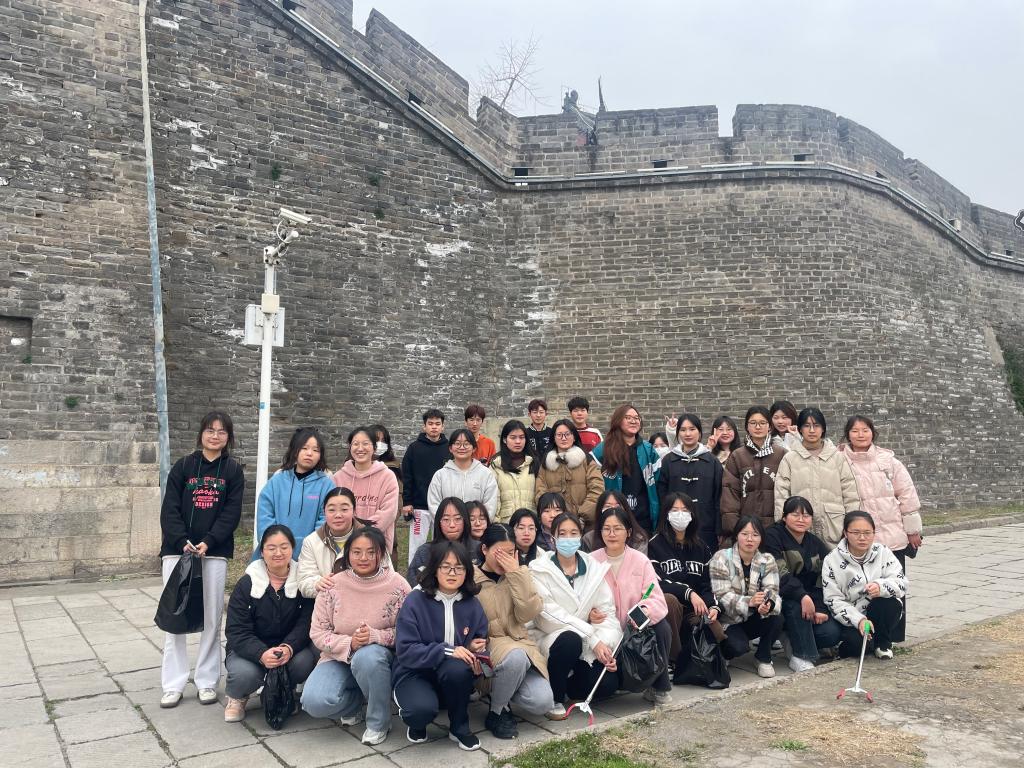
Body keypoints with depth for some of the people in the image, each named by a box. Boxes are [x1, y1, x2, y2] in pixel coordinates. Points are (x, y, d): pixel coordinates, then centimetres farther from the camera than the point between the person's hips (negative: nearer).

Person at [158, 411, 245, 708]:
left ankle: (207, 681, 14)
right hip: (177, 550, 0)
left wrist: (208, 543, -15)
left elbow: (232, 513, -2)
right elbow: (169, 509, -1)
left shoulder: (233, 471, 5)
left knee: (211, 617, 3)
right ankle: (173, 684, 10)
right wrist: (183, 542, -15)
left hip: (215, 552, 0)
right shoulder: (183, 466, 5)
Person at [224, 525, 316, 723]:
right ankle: (237, 698, 8)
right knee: (244, 674, -33)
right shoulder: (247, 584, -5)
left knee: (305, 662, -31)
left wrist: (289, 647, -34)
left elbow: (306, 623, -12)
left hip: (291, 649, 1)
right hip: (250, 650, 0)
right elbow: (236, 631, -12)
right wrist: (261, 654, -31)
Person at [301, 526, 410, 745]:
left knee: (367, 657, -38)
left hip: (380, 655, -2)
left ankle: (379, 722, -11)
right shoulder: (333, 585, -7)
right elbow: (317, 633, -5)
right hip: (339, 657, 2)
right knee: (314, 702, -25)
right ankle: (356, 701, 11)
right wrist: (349, 644, -22)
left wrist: (375, 636, -28)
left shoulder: (397, 585, -12)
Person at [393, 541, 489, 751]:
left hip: (454, 676, 3)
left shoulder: (472, 604, -3)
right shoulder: (415, 600, -14)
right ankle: (416, 722, 6)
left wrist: (478, 656, -22)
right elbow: (405, 651, -19)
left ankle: (460, 728, -4)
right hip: (415, 673, -3)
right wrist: (447, 651, -30)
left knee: (457, 668, -33)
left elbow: (480, 645, 3)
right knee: (422, 708, -35)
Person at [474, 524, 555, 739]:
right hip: (487, 644, -4)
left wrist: (516, 573, -14)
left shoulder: (519, 574, 7)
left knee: (542, 703, -16)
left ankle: (501, 689, 15)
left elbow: (528, 614, -7)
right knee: (516, 657, -37)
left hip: (518, 642, 4)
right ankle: (496, 712, -8)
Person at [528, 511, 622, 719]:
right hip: (549, 638, -4)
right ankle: (554, 699, -10)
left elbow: (607, 612, 1)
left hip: (587, 645, 4)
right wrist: (593, 639, -25)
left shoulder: (594, 568, 5)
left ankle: (571, 687, 14)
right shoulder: (540, 570, -9)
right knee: (570, 640, -36)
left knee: (607, 684, -20)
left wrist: (605, 646, -18)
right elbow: (550, 614, -18)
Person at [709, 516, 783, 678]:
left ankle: (764, 657, 1)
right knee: (738, 647, -31)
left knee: (776, 619, -26)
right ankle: (723, 652, 7)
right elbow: (722, 595, -21)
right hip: (728, 621, -4)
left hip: (754, 619, 4)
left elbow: (772, 591, -14)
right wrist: (749, 602, -39)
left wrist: (768, 605, -39)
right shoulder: (721, 558, -14)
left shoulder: (767, 561, -1)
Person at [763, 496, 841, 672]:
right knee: (796, 604, -36)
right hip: (780, 598, -5)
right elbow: (779, 574, -22)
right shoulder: (772, 536, -9)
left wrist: (821, 609, -14)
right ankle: (802, 657, -21)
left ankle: (793, 640, 11)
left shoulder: (816, 544, 11)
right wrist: (803, 596, -34)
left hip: (810, 600, 5)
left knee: (831, 633, -17)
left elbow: (824, 580, 1)